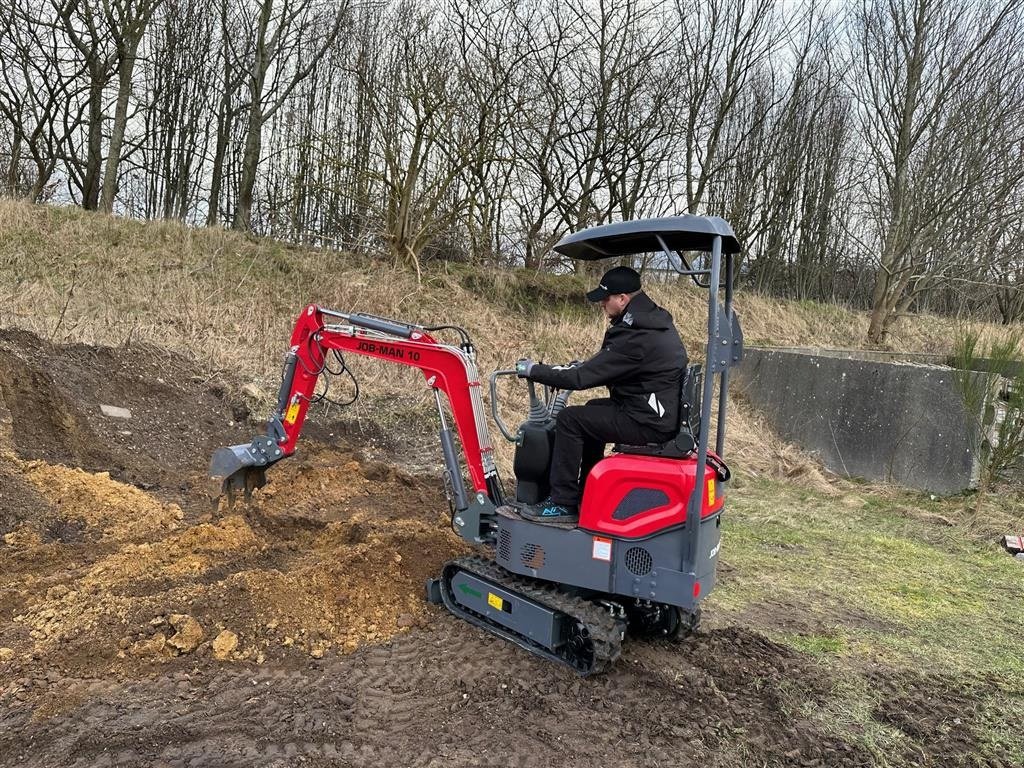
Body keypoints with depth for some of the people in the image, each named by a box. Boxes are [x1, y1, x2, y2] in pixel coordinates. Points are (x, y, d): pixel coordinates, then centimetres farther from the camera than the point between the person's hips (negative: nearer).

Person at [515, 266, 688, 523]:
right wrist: (583, 366, 11)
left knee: (570, 419, -8)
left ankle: (564, 504, 0)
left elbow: (583, 377, -20)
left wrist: (533, 370, -9)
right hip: (665, 413, 10)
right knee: (593, 410, 26)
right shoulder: (654, 319, 8)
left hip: (650, 423, -10)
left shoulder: (636, 336, -23)